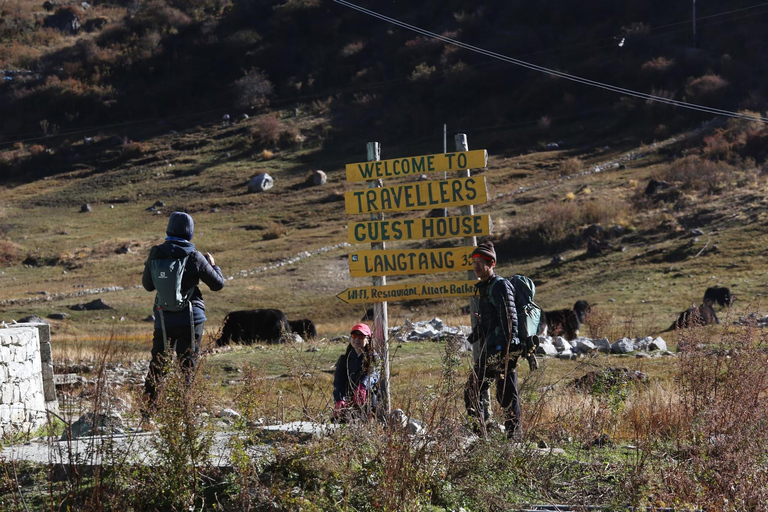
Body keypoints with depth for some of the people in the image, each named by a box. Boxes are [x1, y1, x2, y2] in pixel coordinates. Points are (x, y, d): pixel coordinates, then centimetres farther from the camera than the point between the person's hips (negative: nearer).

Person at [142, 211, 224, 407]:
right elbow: (218, 284, 0)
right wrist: (213, 265, 18)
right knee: (186, 366, 3)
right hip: (190, 318, -3)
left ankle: (148, 406, 14)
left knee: (157, 364, 14)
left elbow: (147, 285, 11)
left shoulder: (155, 254, -2)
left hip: (163, 318, 3)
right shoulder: (194, 257, -10)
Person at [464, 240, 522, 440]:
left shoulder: (500, 286, -9)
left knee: (507, 396, -6)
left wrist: (506, 348, -25)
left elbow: (509, 319, -18)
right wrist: (469, 341, 27)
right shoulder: (484, 288, 18)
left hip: (502, 351, -10)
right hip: (489, 351, 10)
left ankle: (514, 438, -1)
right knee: (472, 393, 11)